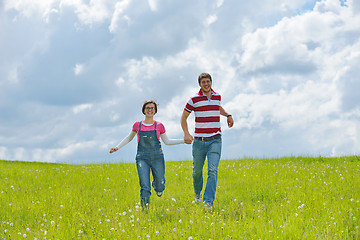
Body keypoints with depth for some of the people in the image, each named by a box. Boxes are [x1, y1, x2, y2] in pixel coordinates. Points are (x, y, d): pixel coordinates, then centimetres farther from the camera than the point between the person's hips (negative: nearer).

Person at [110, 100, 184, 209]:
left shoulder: (159, 125, 6)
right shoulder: (137, 125, 6)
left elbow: (167, 141, 16)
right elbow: (129, 138, 23)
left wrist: (183, 140, 8)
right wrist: (117, 147, 15)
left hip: (157, 158, 1)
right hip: (142, 158, -1)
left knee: (160, 188, 2)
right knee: (145, 187, -14)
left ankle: (156, 184, 39)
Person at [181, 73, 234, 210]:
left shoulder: (217, 97, 9)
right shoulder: (194, 99, -1)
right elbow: (184, 117, 6)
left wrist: (228, 115, 18)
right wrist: (186, 133, -8)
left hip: (215, 140, 1)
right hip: (199, 140, -1)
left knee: (213, 170, -14)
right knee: (197, 170, 9)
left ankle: (208, 202, -17)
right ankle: (197, 193, 38)